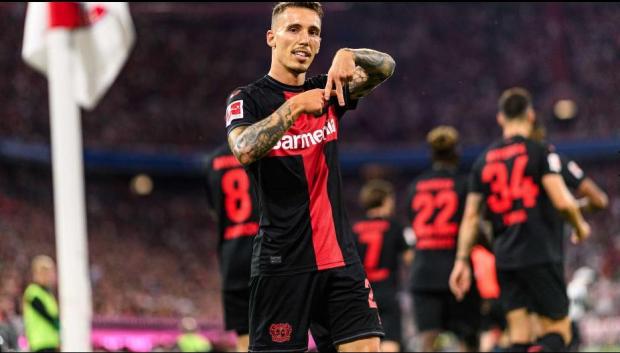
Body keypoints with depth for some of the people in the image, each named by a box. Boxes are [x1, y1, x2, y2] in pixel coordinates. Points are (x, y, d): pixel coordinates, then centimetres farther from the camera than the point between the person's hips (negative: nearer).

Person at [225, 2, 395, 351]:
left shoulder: (328, 92, 11)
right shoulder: (248, 99, -2)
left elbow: (386, 67, -4)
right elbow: (244, 151, -22)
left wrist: (349, 55, -24)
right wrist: (295, 106, -27)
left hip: (340, 256, 4)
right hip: (282, 263, -4)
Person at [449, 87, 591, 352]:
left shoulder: (484, 161, 12)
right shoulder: (539, 152, -5)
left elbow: (471, 216, 12)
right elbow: (563, 201, -12)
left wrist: (462, 260, 14)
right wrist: (580, 226, 7)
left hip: (504, 258, 5)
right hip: (541, 256, -5)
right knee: (558, 332, -1)